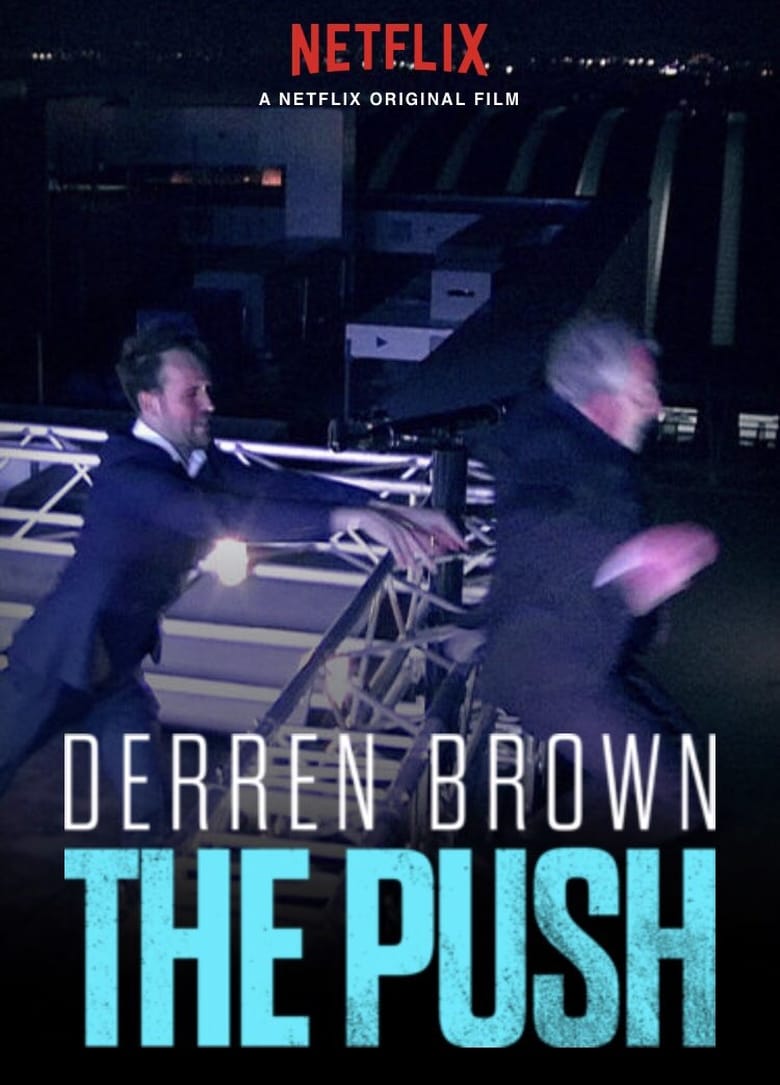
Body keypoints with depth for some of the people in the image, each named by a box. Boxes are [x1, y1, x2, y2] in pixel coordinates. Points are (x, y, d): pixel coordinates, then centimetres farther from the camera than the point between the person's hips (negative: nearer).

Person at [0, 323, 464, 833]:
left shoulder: (199, 462, -3)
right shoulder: (125, 470, -26)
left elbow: (281, 486, -11)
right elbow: (215, 514, -40)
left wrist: (397, 512, -22)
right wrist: (349, 518, -46)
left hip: (116, 670, 7)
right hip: (58, 663, -7)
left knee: (148, 811, 4)